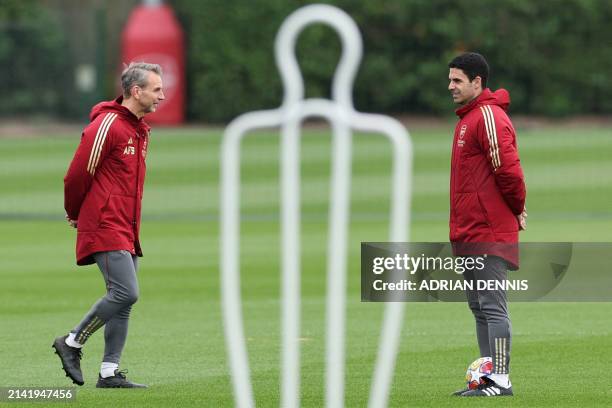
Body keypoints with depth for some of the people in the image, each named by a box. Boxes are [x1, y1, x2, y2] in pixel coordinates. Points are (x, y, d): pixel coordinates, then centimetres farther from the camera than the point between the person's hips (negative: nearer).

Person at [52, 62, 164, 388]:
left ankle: (109, 372, 7)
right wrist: (75, 214, 3)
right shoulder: (107, 125, -13)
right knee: (125, 293, -15)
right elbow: (78, 174, -12)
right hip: (105, 227, -9)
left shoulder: (139, 129, 17)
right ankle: (72, 342, -1)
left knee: (124, 300, 5)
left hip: (126, 231, 9)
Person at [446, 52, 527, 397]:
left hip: (488, 234, -10)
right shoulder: (469, 117, 18)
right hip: (470, 233, 10)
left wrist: (517, 209, -6)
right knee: (480, 308, 12)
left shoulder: (489, 117, -14)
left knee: (492, 307, -10)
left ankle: (501, 380, -10)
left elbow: (508, 169, -20)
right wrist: (515, 208, 16)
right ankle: (487, 378, 16)